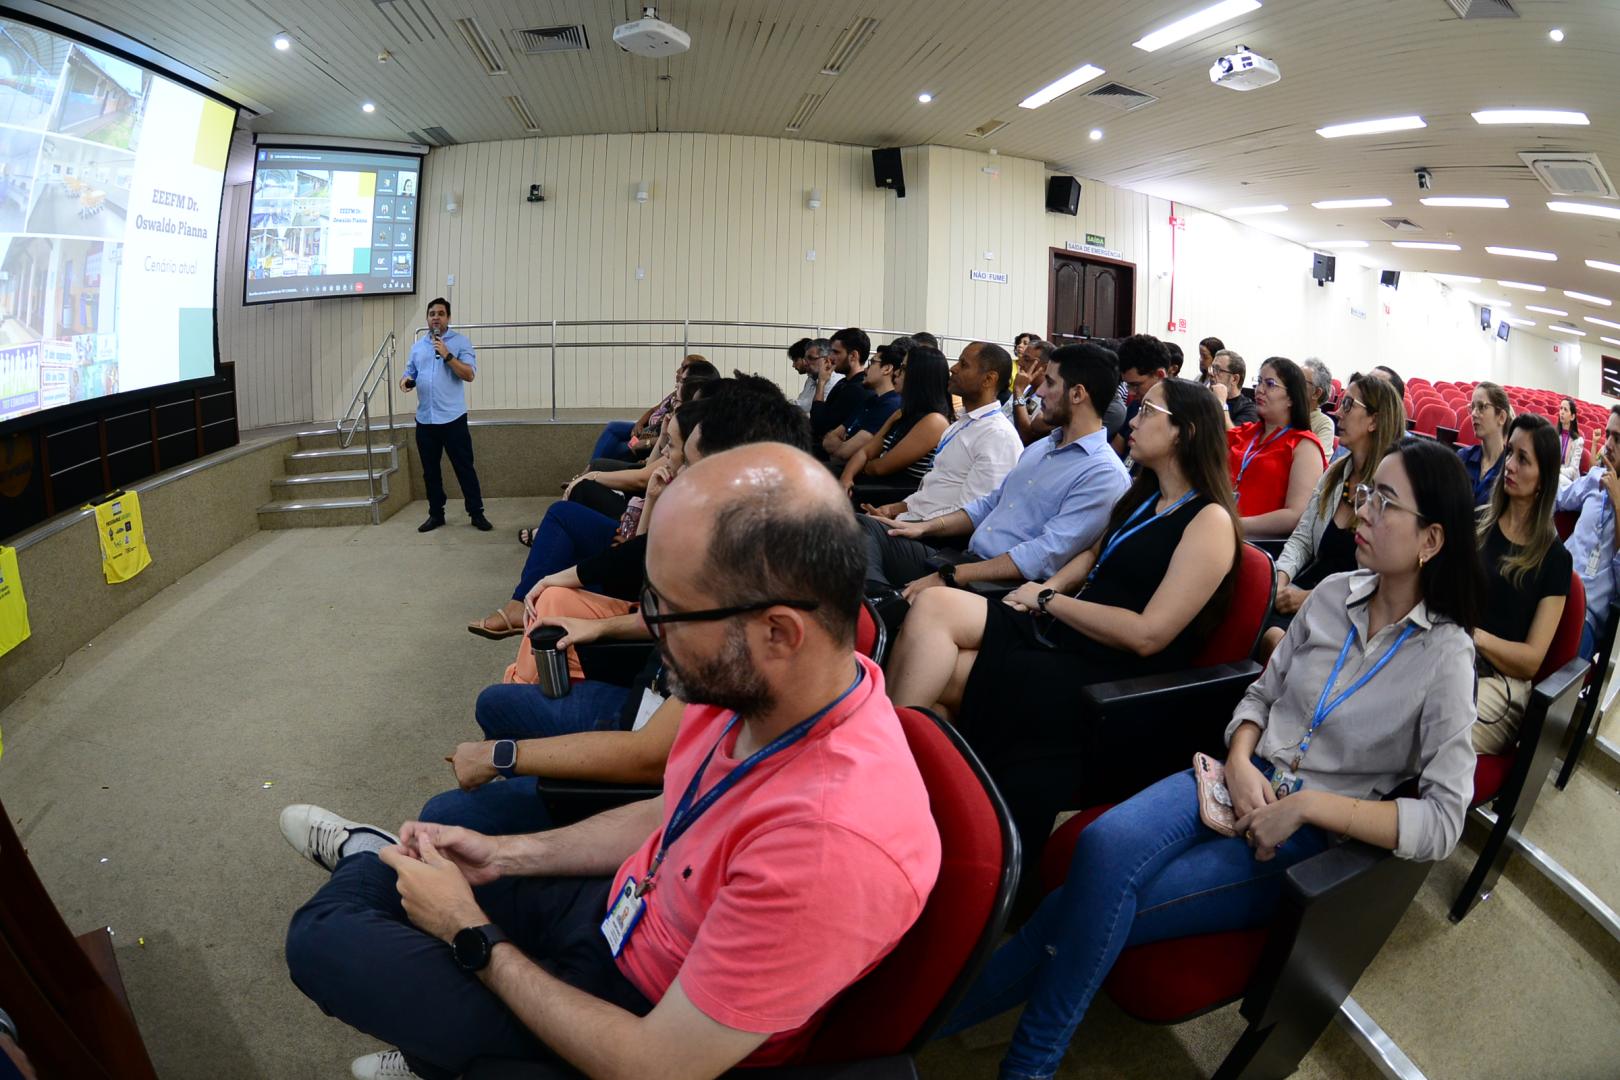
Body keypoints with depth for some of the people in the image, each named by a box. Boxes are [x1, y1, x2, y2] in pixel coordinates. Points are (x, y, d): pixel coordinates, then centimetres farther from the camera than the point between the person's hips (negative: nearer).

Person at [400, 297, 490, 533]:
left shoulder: (460, 342, -1)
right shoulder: (417, 346, 13)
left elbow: (470, 374, -11)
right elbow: (410, 373, 15)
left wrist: (447, 355, -19)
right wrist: (405, 380, -8)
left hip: (452, 418, -5)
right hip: (425, 419, 5)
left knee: (464, 468, -1)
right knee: (430, 471, 11)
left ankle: (476, 513, 7)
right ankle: (436, 514, 21)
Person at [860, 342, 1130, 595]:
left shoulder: (1104, 475, -12)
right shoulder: (1039, 448, 20)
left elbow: (1046, 556, -20)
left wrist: (950, 576, -23)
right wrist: (925, 527, 9)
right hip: (965, 559, 9)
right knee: (864, 528, -10)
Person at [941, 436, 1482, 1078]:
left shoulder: (1445, 657, -10)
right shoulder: (1334, 594, 4)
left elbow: (1443, 822, -14)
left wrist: (1304, 806, -20)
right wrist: (1240, 762, -7)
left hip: (1314, 837, -4)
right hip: (1246, 779, 4)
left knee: (1098, 894, -24)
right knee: (1106, 844, -29)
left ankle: (938, 1018, -8)